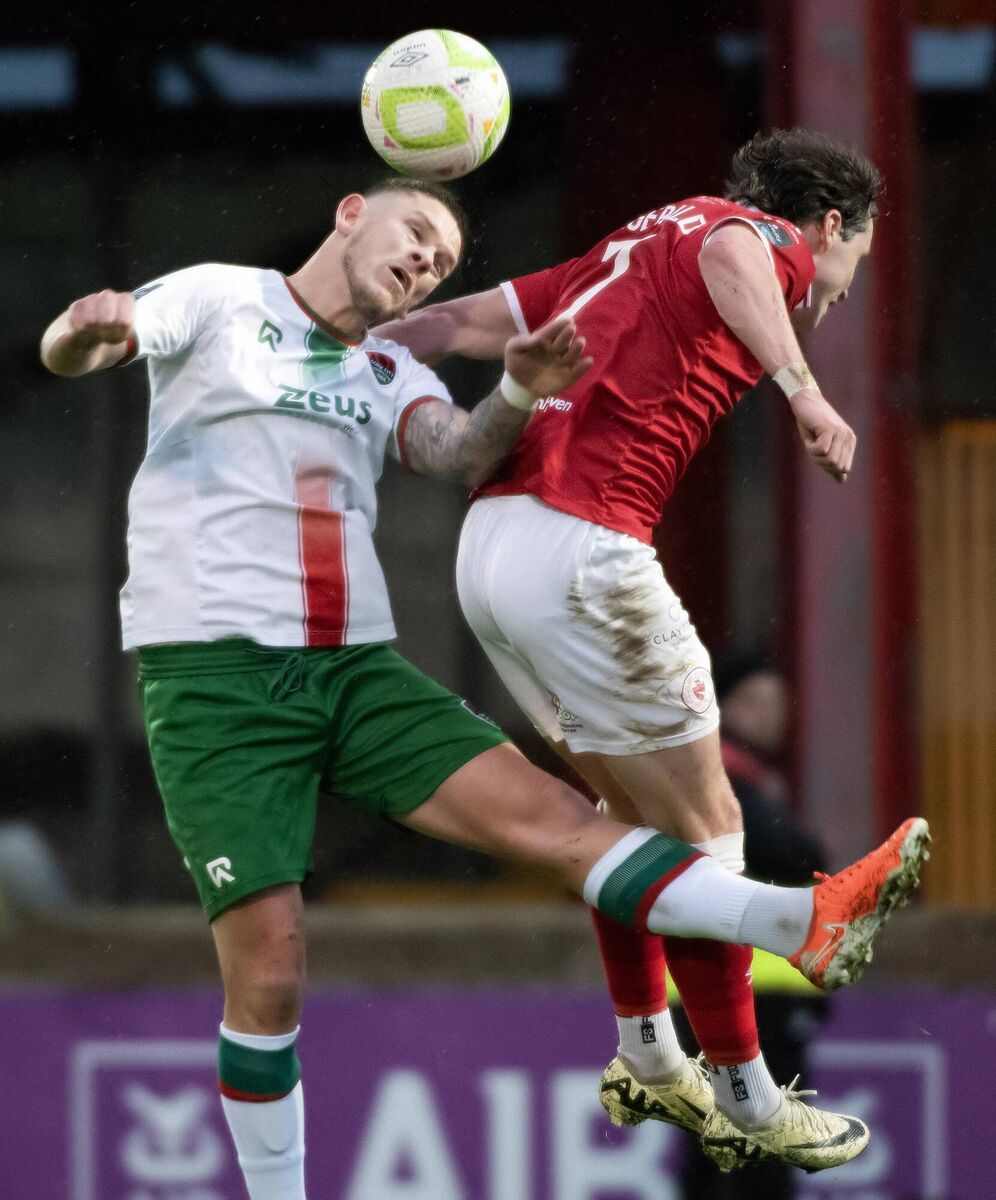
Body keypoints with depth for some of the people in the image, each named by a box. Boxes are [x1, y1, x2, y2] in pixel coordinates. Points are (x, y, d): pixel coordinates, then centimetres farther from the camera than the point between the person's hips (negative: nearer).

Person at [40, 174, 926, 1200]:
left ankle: (807, 928, -22)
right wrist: (89, 333, -34)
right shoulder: (219, 302, 5)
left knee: (550, 815, -11)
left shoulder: (391, 375, 19)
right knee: (267, 969, -13)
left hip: (354, 669, 4)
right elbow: (65, 350, -8)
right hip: (214, 669, -4)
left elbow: (454, 452, -2)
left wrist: (517, 396, -25)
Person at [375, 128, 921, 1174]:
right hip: (582, 552, -9)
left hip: (489, 541, 9)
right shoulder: (771, 242, 1)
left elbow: (467, 321, 26)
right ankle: (746, 1105, 8)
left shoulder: (632, 252, 26)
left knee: (634, 811, 25)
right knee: (703, 827, 2)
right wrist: (802, 387, -38)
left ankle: (648, 1059, 34)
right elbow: (729, 257, -25)